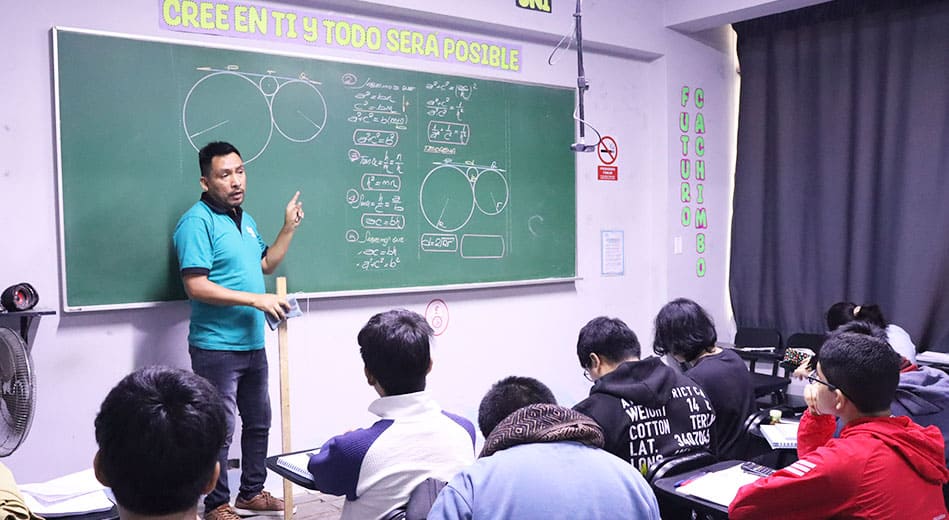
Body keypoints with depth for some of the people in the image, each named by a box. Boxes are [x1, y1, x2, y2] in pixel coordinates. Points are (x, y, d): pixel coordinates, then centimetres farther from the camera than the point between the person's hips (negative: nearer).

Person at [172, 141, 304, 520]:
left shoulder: (245, 219, 11)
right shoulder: (197, 222, -16)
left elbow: (265, 264, 23)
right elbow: (196, 287, -23)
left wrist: (289, 227, 14)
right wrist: (256, 299, -24)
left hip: (253, 344, 9)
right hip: (217, 348, -9)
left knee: (258, 422, 18)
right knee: (220, 431, 2)